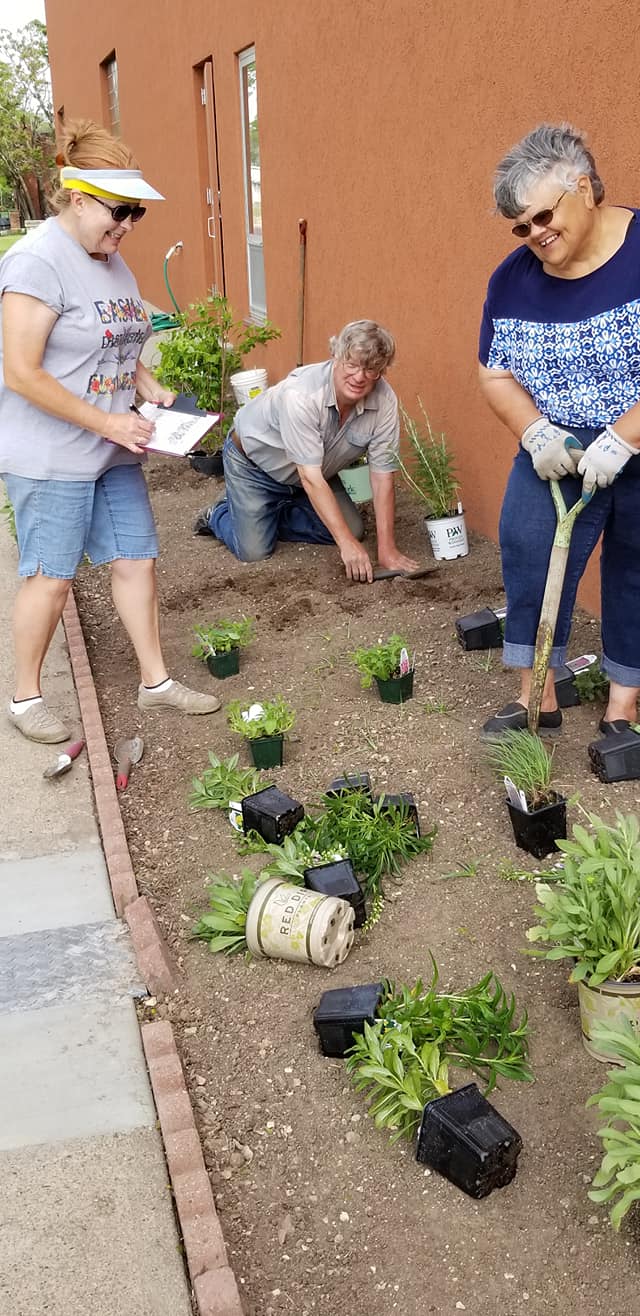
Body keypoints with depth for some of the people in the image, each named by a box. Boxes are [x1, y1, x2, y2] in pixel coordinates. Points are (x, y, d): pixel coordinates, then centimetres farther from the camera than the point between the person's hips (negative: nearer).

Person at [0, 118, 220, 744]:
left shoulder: (111, 260, 10)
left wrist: (151, 389, 3)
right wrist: (106, 421, -21)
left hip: (114, 451, 8)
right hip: (51, 455, -8)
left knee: (136, 558, 10)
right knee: (51, 576, 1)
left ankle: (156, 680, 24)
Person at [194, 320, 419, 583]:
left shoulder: (384, 401, -24)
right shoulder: (301, 395, -38)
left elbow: (382, 475, -21)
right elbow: (310, 478, -39)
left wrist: (387, 549, -26)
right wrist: (347, 544, -41)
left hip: (314, 468, 5)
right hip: (253, 460, -5)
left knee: (353, 530, -4)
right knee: (254, 551, -14)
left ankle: (273, 516, 18)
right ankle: (219, 516, 20)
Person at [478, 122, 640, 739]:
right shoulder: (512, 280, -1)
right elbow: (495, 373, 5)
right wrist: (535, 433, -13)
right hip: (557, 449, 4)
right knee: (527, 551, -5)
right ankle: (537, 696, 8)